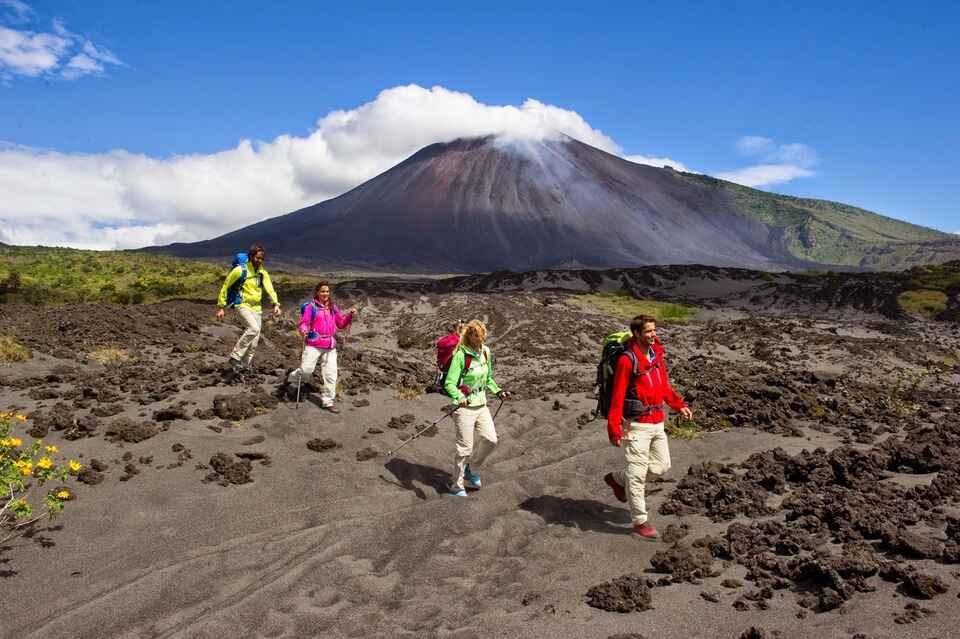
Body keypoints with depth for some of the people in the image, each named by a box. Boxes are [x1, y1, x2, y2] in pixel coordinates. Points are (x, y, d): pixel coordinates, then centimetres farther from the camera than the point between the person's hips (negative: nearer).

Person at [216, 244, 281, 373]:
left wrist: (276, 304, -22)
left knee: (254, 342, 6)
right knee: (253, 329, -29)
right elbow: (225, 287, -2)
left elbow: (270, 289, -5)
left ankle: (243, 367, 19)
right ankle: (235, 358, -18)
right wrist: (221, 307, -3)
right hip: (243, 306, -6)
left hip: (256, 308, 6)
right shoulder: (239, 270, -9)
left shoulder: (263, 273, 7)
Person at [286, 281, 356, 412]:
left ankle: (328, 401, 13)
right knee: (306, 370, -9)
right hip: (314, 344, -4)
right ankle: (292, 380, 25)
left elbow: (341, 324, 19)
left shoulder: (333, 308, 13)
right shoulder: (311, 307, -3)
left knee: (331, 374, 2)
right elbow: (303, 323, -6)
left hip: (330, 346, 4)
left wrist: (350, 315, 4)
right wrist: (303, 330, -27)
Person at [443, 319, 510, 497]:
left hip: (481, 405, 6)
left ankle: (470, 468, 26)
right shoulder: (460, 355, -16)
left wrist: (498, 391, 8)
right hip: (464, 407, -6)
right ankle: (457, 486, 15)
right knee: (465, 448, -3)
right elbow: (449, 383, -20)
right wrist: (459, 398, -37)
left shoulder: (485, 352, 6)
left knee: (490, 439, 0)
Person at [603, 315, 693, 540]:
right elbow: (617, 397, -18)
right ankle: (640, 523, 13)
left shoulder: (657, 353, 6)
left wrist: (679, 405, 9)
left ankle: (617, 479, 34)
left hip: (657, 423, 8)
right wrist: (614, 429, -20)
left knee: (661, 466, 16)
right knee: (638, 474, 0)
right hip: (637, 426, -8)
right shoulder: (627, 361, -17)